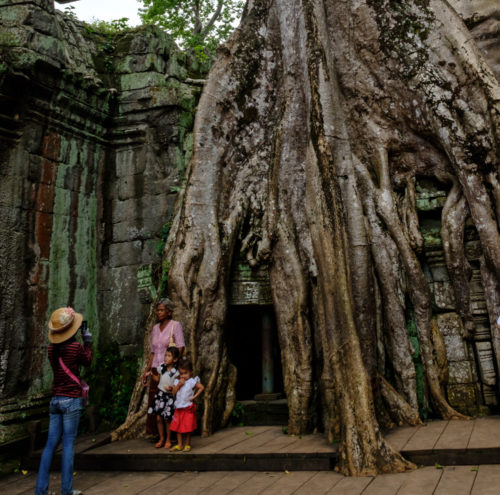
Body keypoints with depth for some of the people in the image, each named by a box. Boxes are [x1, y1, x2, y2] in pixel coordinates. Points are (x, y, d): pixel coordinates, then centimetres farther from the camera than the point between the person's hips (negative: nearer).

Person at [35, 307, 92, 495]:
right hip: (72, 400, -6)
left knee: (51, 444, 10)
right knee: (68, 444, 1)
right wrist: (87, 340, 12)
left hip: (55, 399, 6)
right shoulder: (76, 347, -14)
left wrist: (83, 342, 18)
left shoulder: (52, 347, 3)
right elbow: (87, 361, 5)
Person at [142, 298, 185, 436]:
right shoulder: (155, 328, 14)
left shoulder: (175, 325, -4)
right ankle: (156, 432, 17)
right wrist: (146, 370, 15)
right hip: (156, 370, 6)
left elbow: (180, 348, -10)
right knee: (154, 400, 5)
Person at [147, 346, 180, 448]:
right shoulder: (161, 368, -2)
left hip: (169, 396, -4)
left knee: (167, 419, 4)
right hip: (160, 394, 4)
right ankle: (161, 439, 26)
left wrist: (171, 388, -25)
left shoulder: (176, 372, -15)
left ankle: (168, 440, 23)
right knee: (159, 418, 8)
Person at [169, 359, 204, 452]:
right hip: (179, 408, 5)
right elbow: (173, 392, -1)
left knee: (188, 428, 2)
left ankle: (187, 445, 16)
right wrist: (178, 385, -14)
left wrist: (195, 396, -18)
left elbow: (202, 387, -17)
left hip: (188, 408, -5)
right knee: (178, 427, 10)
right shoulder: (177, 381, 6)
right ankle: (179, 445, 21)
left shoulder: (192, 382, -9)